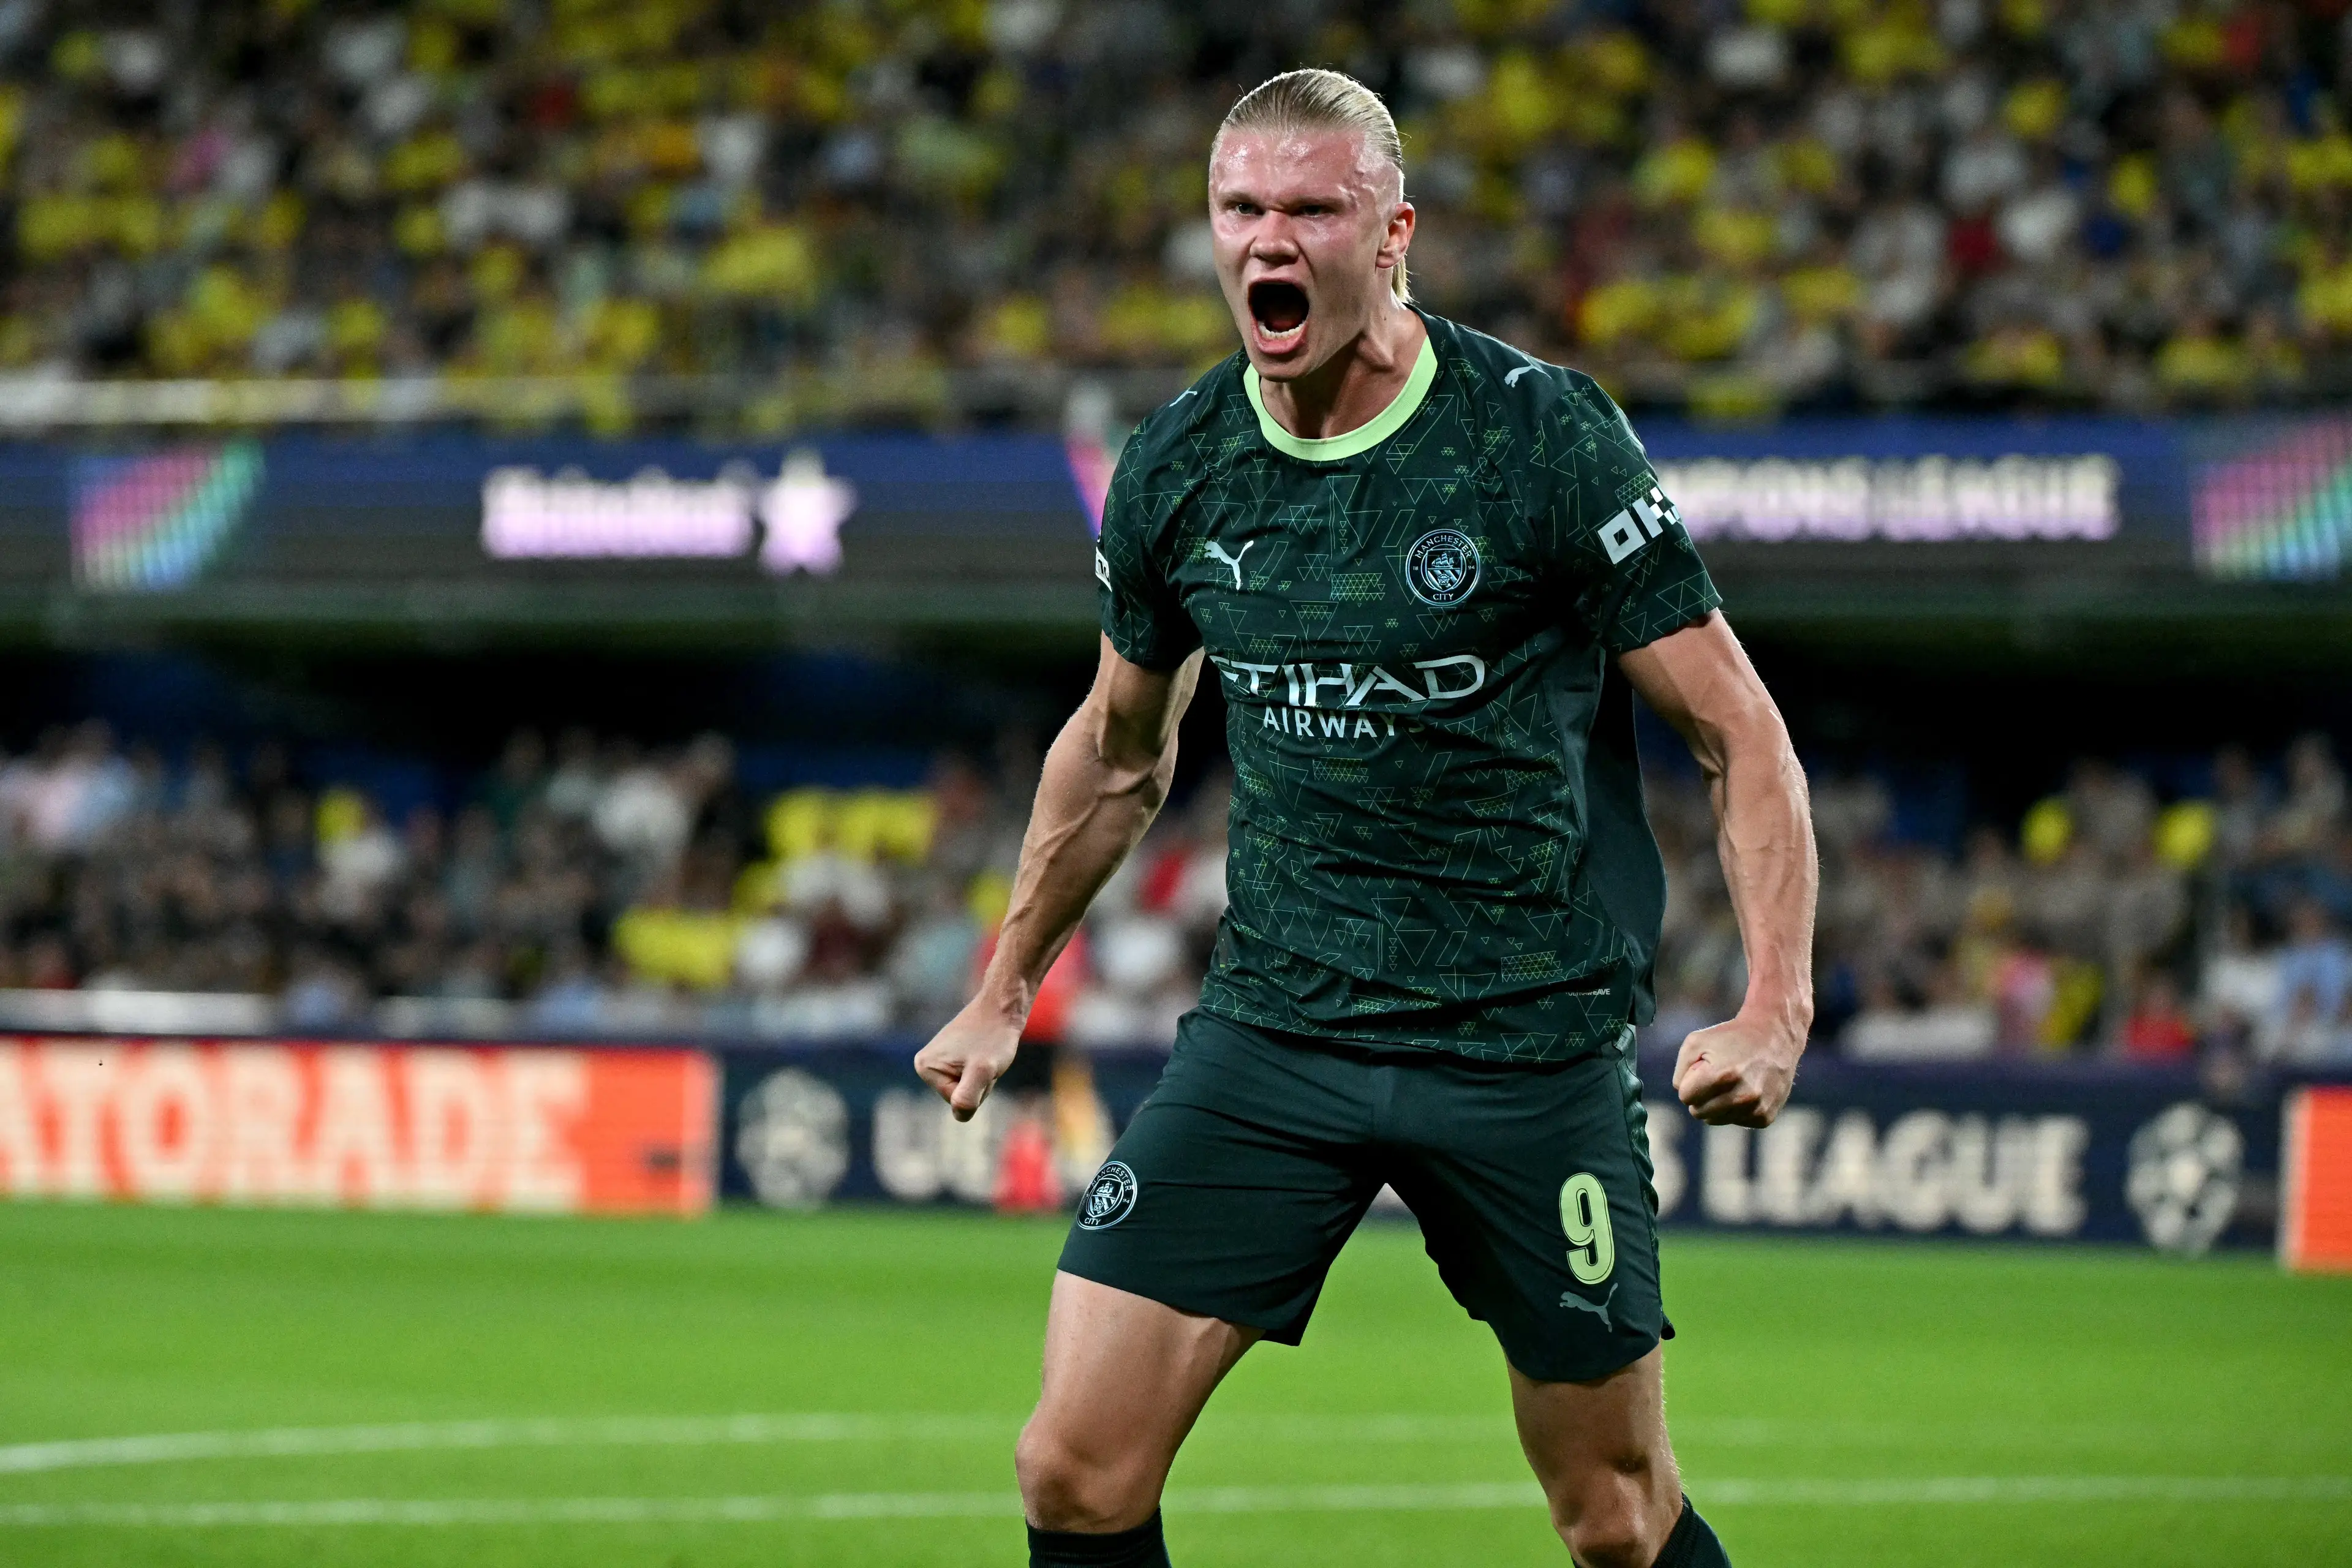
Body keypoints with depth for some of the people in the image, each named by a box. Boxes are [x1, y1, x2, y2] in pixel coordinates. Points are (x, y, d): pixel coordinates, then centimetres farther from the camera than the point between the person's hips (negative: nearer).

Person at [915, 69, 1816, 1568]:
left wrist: (1775, 1008, -20)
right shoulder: (1175, 470, 2)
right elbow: (1121, 750, 21)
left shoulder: (1543, 438, -11)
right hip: (1272, 1032, 3)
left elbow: (1740, 731, -7)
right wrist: (1005, 993, 25)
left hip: (1532, 1043, -3)